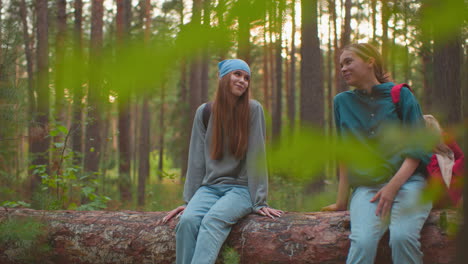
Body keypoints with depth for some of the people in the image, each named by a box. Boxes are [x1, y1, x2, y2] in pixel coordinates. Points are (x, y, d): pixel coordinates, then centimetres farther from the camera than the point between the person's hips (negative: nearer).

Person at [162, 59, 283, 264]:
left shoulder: (253, 110, -3)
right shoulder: (204, 112, 5)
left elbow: (256, 156, -7)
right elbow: (197, 158, 6)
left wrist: (259, 201, -10)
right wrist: (189, 200, 3)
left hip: (241, 188, -2)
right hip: (209, 187, 3)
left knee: (213, 220, -32)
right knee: (187, 220, -28)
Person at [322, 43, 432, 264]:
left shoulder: (401, 94, 6)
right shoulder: (342, 102, 14)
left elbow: (417, 147, -1)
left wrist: (393, 186, -14)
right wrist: (342, 201, 9)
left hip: (407, 181, -1)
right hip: (366, 187, 2)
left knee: (402, 236, -32)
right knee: (362, 242, -29)